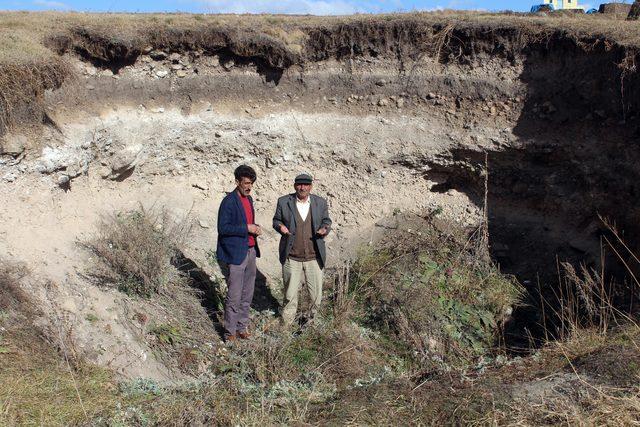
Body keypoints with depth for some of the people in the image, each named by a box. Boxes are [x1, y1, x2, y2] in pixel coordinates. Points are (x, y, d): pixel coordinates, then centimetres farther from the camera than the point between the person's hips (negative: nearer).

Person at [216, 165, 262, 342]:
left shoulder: (248, 199, 13)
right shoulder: (229, 202, -14)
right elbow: (222, 228, -18)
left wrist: (255, 228, 3)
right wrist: (246, 228, -19)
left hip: (250, 251, 8)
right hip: (235, 254, -8)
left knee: (247, 294, 15)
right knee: (234, 296, -1)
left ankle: (242, 327, 28)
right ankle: (230, 333, 11)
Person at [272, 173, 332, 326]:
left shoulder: (320, 202, 2)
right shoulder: (283, 202, -2)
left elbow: (326, 220, 13)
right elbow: (276, 220, 9)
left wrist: (325, 229, -10)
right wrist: (280, 226, -14)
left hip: (314, 257, 1)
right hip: (291, 257, -1)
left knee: (316, 293, 9)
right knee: (290, 294, 8)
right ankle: (287, 324, 26)